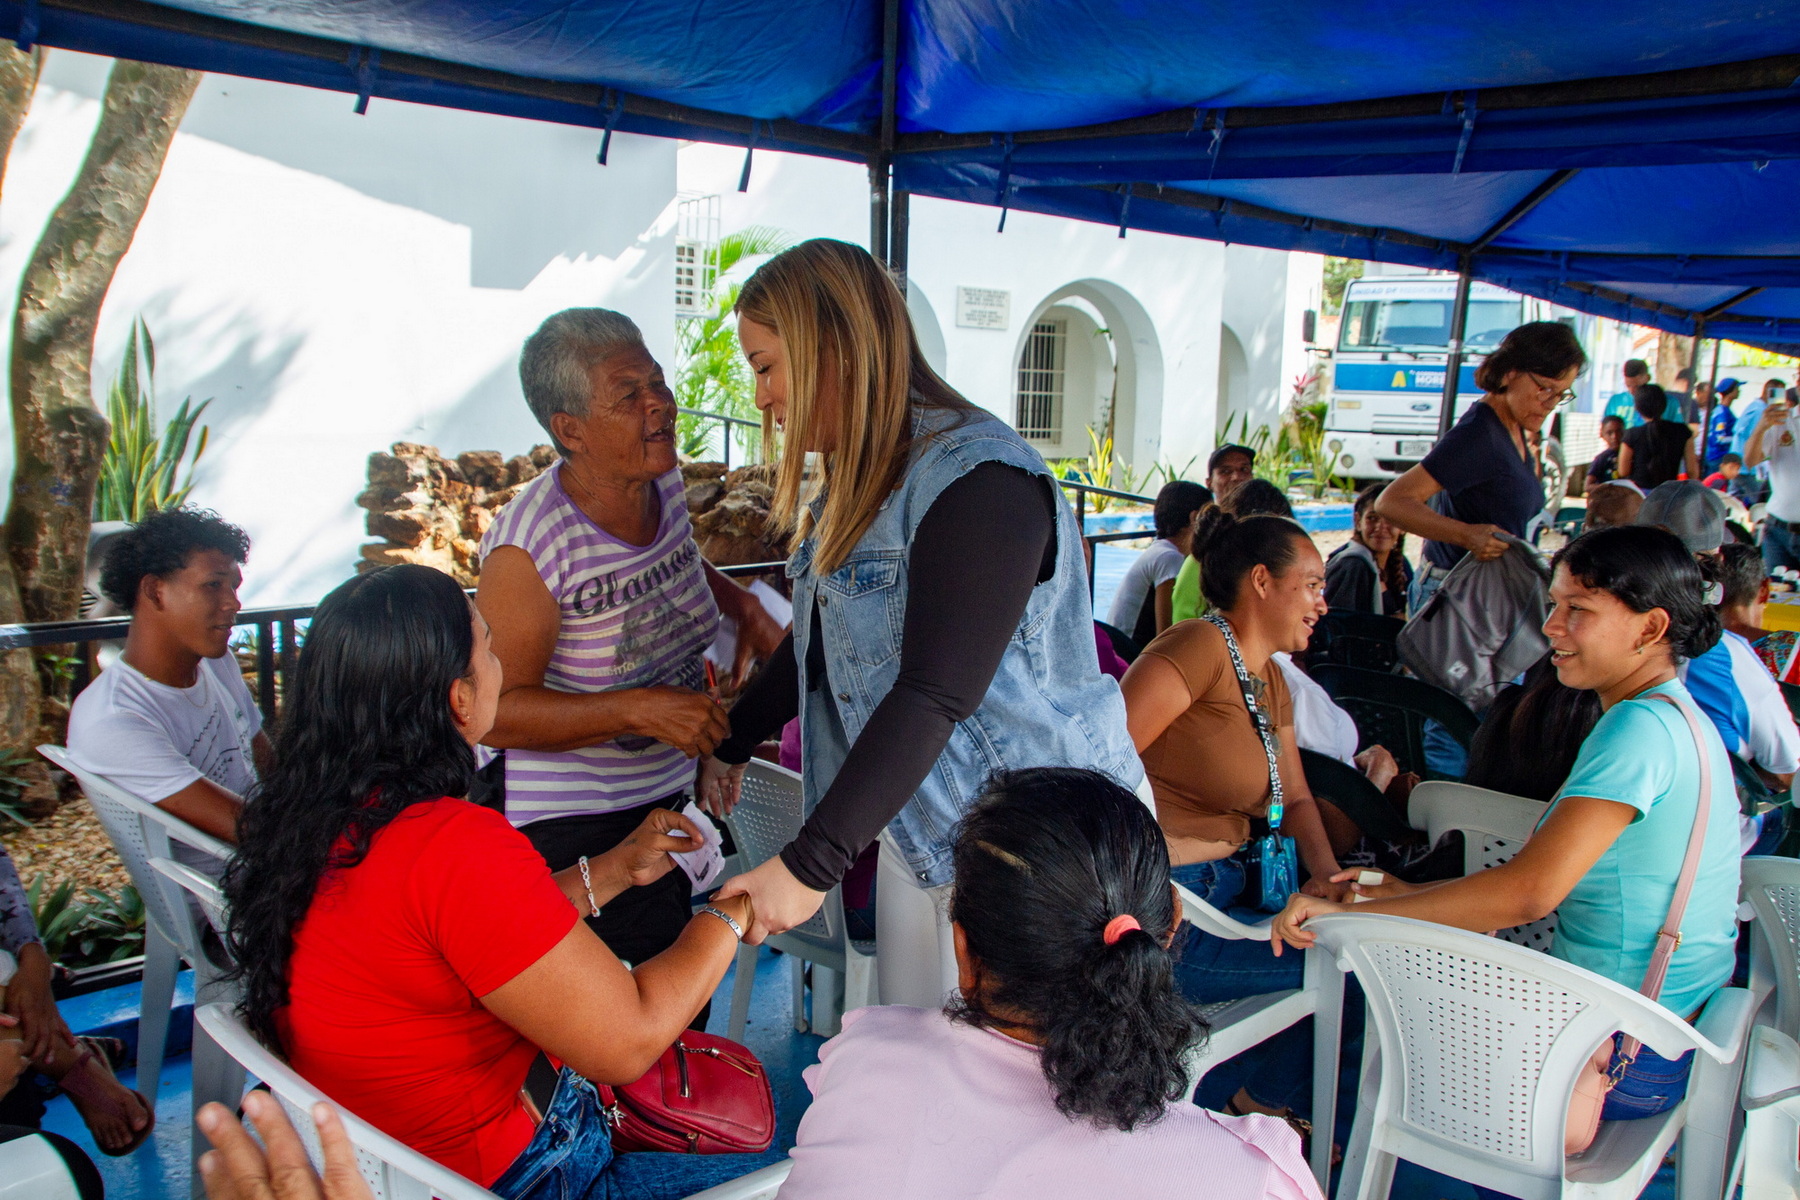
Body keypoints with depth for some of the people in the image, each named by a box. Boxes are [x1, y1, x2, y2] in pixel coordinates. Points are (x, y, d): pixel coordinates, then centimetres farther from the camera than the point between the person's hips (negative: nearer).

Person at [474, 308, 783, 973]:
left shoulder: (664, 483, -2)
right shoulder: (531, 544, -24)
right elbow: (495, 710, -22)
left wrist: (744, 604, 3)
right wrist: (640, 711, -32)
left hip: (665, 795, 7)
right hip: (566, 826, -7)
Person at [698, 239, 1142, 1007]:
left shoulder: (978, 479, -22)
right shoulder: (856, 487, 10)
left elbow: (934, 696, -27)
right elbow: (814, 646, 21)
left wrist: (809, 864, -28)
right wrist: (732, 743, 27)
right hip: (919, 826, 9)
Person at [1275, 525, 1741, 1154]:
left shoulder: (1642, 729, -25)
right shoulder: (1675, 718, 7)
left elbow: (1531, 891, -32)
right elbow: (1550, 872, 9)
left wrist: (1353, 913, -28)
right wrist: (1413, 895, 1)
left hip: (1630, 1052, -9)